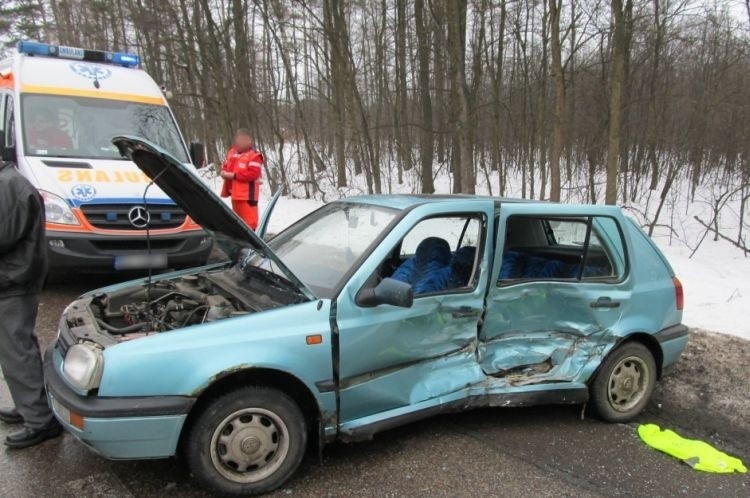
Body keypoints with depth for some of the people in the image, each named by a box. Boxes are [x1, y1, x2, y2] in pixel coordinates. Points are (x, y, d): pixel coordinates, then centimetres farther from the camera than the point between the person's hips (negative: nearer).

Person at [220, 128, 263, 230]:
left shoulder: (254, 155, -12)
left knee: (249, 218, -9)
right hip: (235, 194, 9)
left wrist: (234, 175, -20)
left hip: (247, 195, -9)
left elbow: (253, 173, -21)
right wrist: (224, 173, -2)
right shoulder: (232, 152, 13)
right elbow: (225, 166, 23)